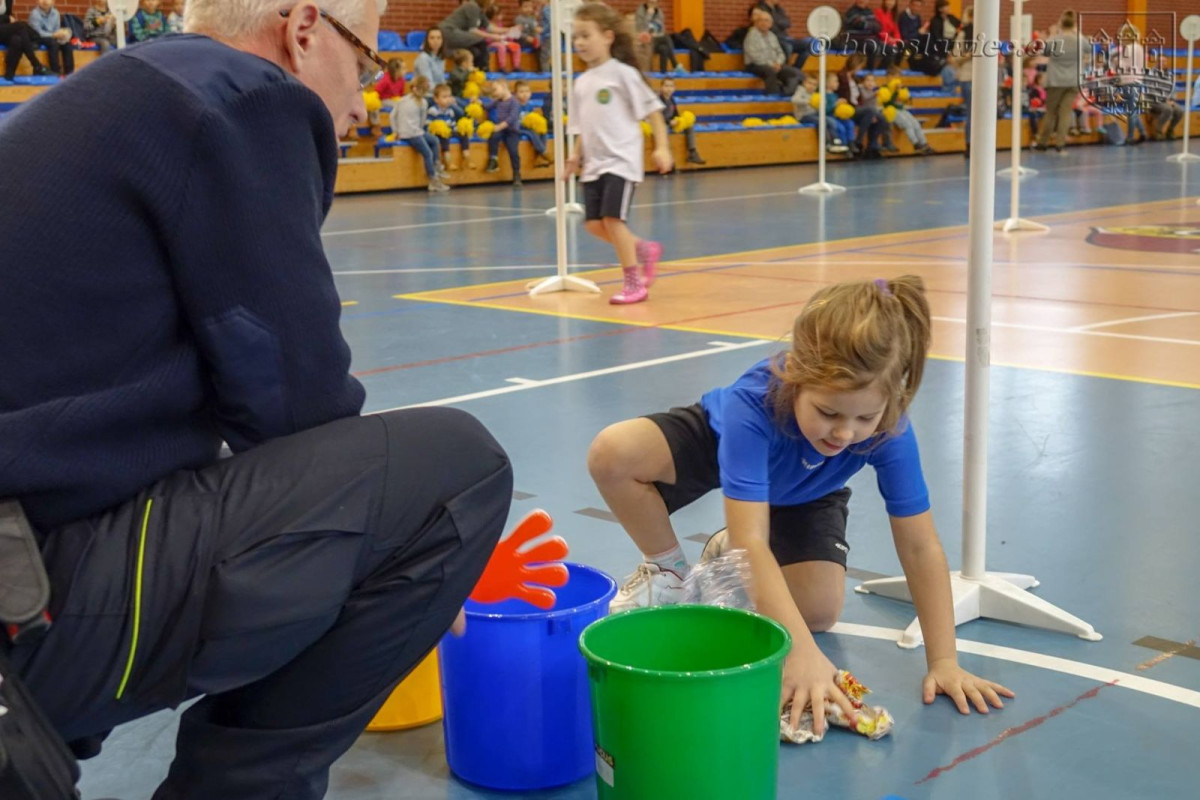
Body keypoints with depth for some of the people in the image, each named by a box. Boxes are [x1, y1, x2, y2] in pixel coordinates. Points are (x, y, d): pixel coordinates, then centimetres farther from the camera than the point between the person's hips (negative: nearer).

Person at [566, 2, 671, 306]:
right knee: (594, 223, 1)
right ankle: (643, 250, 23)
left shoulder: (622, 73, -6)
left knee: (612, 219, -13)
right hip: (594, 164, 7)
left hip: (621, 160, -7)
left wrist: (661, 147, -13)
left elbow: (652, 110, -6)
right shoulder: (581, 83, 12)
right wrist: (577, 155, 6)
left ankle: (633, 282, -1)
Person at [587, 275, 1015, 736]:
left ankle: (728, 556, 15)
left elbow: (920, 547, -29)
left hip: (804, 495, 2)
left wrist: (943, 661, -30)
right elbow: (752, 541, -49)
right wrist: (800, 651, -57)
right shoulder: (753, 404, -45)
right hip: (720, 441, -2)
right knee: (612, 454, -31)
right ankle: (669, 573, -1)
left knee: (820, 610, -19)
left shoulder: (889, 428, -37)